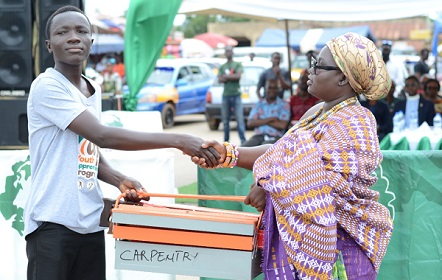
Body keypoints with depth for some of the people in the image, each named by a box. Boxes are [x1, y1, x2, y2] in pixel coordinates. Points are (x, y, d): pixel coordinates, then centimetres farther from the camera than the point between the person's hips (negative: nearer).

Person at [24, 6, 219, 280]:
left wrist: (119, 180, 1)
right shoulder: (47, 86, -12)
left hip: (90, 222, 7)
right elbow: (102, 136, -22)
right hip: (52, 221, -7)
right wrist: (178, 140, -24)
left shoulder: (94, 90, 12)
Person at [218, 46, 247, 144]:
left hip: (236, 95, -3)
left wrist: (226, 76, -3)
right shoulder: (222, 67, 14)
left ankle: (243, 140, -13)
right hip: (226, 95, 3)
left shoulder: (238, 65, 7)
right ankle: (226, 140, 10)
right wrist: (232, 76, -10)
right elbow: (220, 80, 2)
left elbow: (238, 76, -9)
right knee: (225, 120, 4)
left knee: (240, 119, -10)